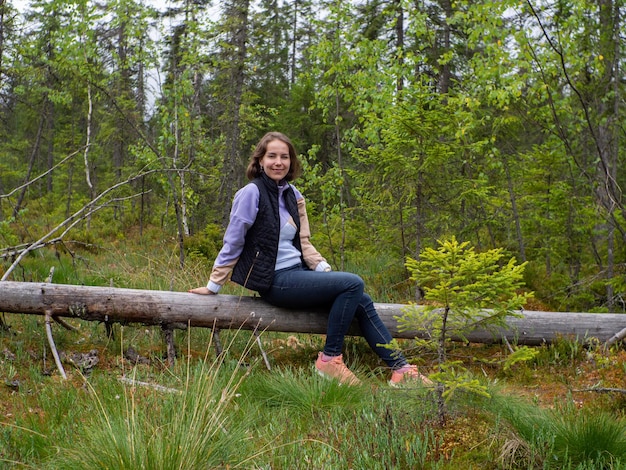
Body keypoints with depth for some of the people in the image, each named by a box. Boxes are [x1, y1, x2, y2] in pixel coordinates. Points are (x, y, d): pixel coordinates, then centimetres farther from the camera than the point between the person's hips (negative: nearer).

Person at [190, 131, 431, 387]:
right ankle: (329, 359, -10)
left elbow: (303, 241, 13)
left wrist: (323, 268, -2)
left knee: (362, 302, -5)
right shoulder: (251, 193, -11)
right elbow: (233, 243, -8)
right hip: (275, 281, -7)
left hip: (298, 272, 7)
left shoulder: (293, 195, 11)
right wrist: (213, 286, -3)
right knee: (353, 283, -19)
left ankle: (401, 368, 3)